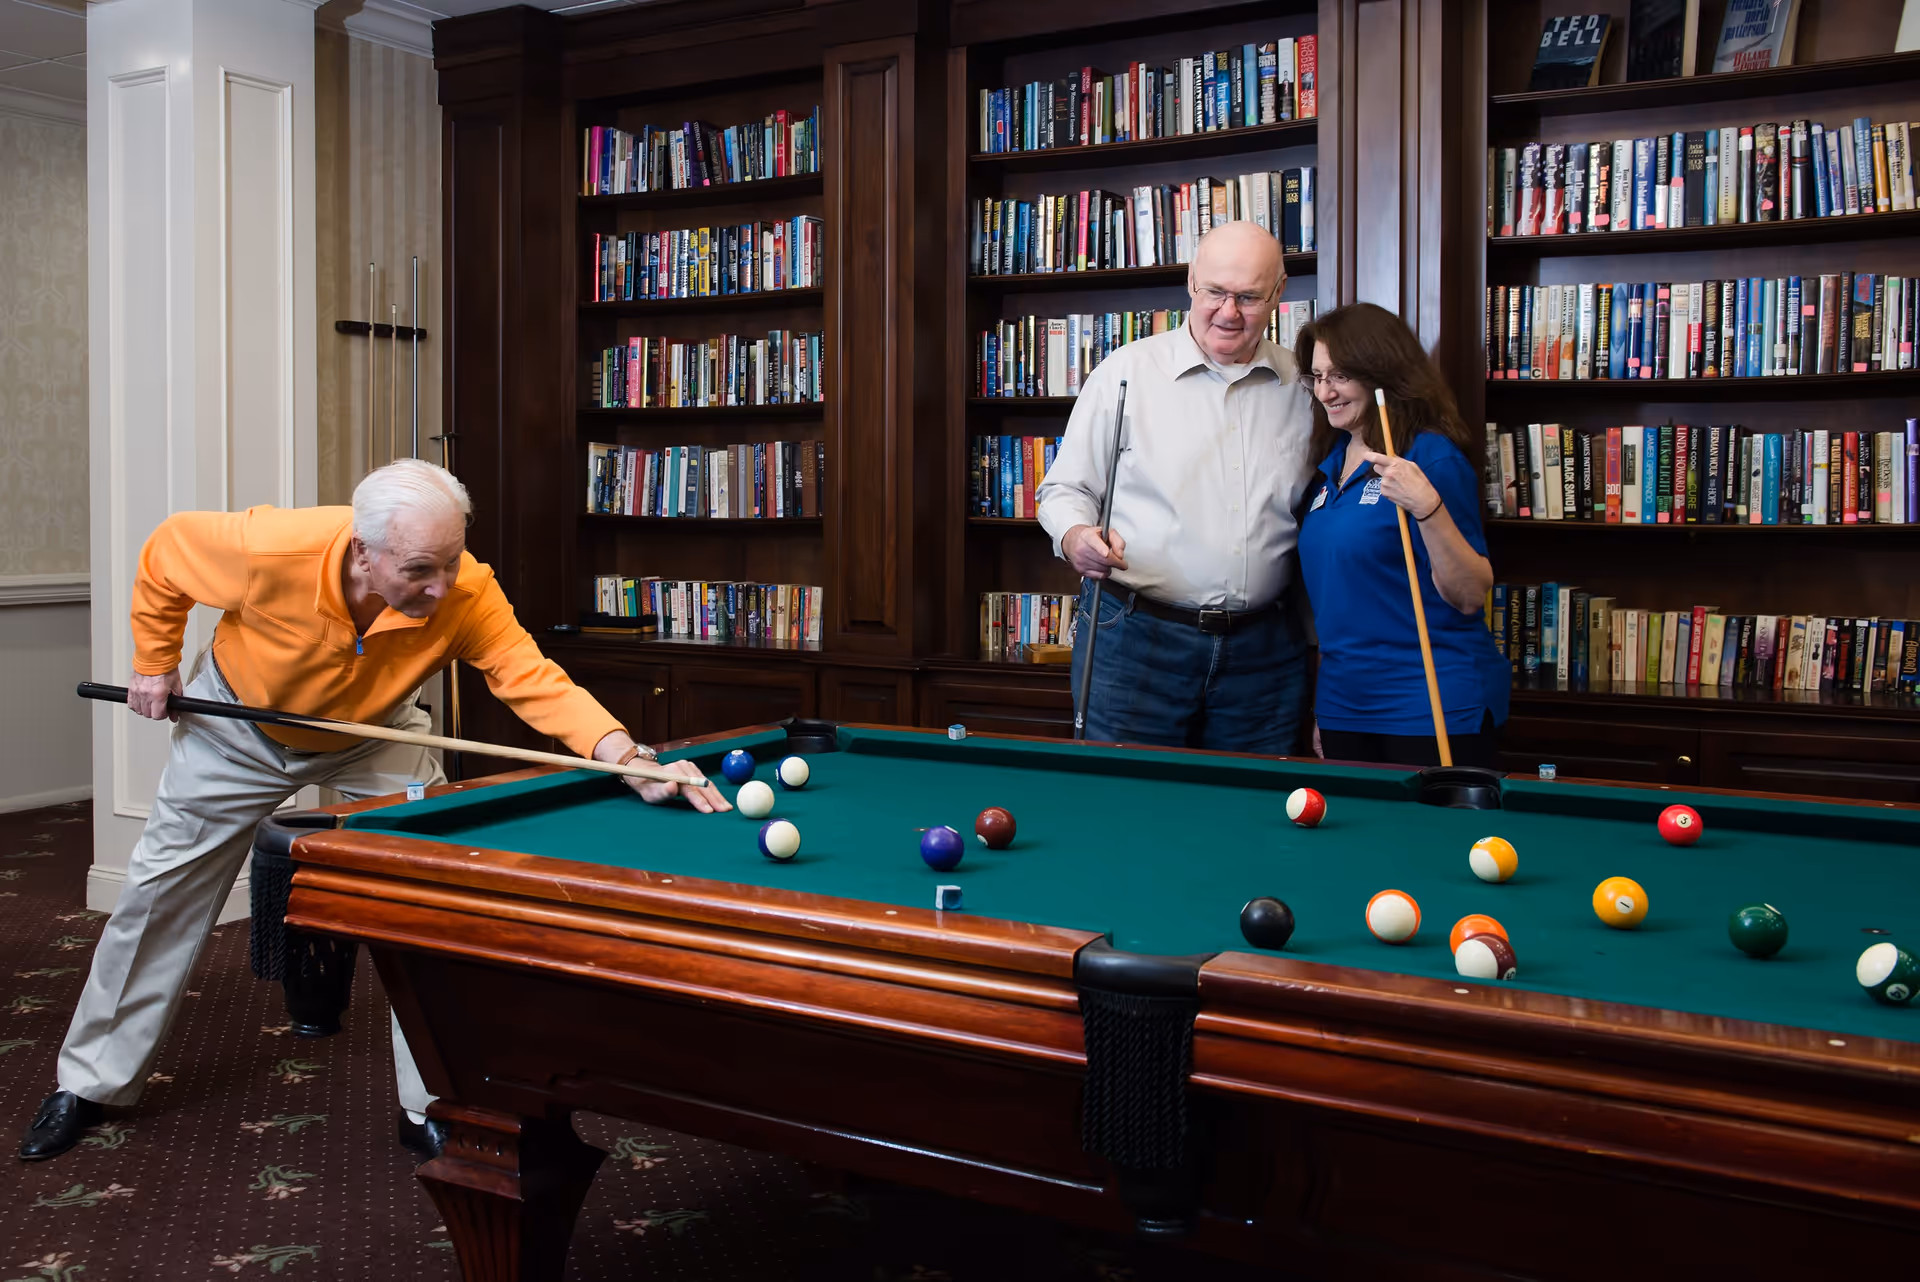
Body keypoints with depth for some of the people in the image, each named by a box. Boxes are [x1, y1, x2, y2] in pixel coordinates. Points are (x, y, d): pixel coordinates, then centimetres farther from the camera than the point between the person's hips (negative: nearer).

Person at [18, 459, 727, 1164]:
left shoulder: (467, 594, -37)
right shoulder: (270, 549, -39)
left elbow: (535, 680, -42)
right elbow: (163, 556, -18)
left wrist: (625, 754, -59)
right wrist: (155, 664, -11)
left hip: (373, 736, 0)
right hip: (240, 723, 0)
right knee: (160, 894, 11)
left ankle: (431, 1107, -1)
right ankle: (91, 1082, 31)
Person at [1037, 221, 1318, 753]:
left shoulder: (1302, 388, 8)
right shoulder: (1125, 371, -1)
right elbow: (1064, 488, 3)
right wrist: (1075, 537, -20)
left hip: (1263, 649, 3)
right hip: (1134, 638, -2)